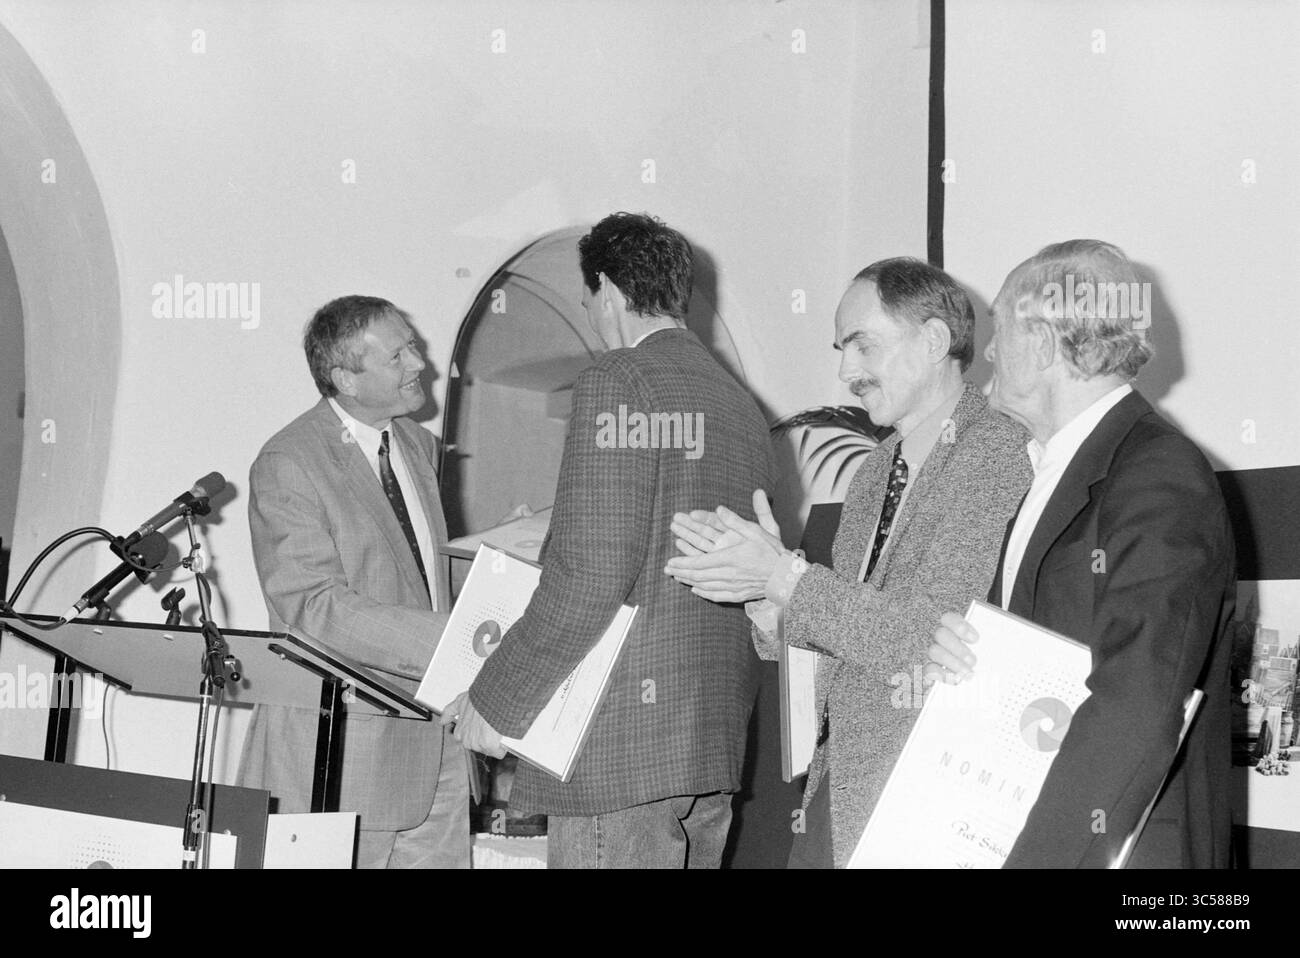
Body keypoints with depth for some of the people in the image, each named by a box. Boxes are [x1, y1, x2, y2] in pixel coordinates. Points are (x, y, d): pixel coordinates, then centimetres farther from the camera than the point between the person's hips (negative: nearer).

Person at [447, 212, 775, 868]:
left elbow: (591, 576, -19)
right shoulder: (741, 403, 16)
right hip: (718, 739, 9)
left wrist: (495, 701, -12)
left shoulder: (617, 382, -10)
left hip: (621, 742, -9)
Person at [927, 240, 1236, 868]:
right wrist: (956, 650, -3)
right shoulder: (1055, 471, 15)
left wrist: (1029, 857, -29)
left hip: (1119, 846, -8)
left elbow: (1135, 718, -26)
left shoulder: (1161, 478, -16)